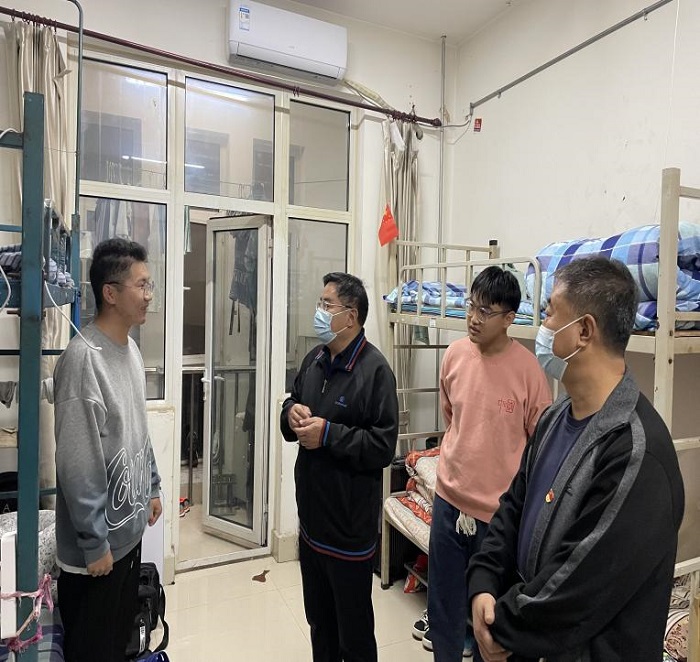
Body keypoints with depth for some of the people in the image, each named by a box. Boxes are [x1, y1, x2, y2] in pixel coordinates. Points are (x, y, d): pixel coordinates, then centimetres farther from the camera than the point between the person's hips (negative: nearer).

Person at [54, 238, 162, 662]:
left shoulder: (131, 349, 4)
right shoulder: (84, 358, -23)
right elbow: (78, 464, -22)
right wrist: (94, 542, -17)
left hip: (130, 526, 7)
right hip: (100, 537, -7)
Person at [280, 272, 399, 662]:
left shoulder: (375, 369, -19)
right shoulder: (315, 360, 6)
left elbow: (383, 447, -22)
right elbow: (292, 404, 16)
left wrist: (328, 434, -23)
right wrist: (291, 413, -6)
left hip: (350, 525, -7)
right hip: (312, 518, 7)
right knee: (319, 622, 26)